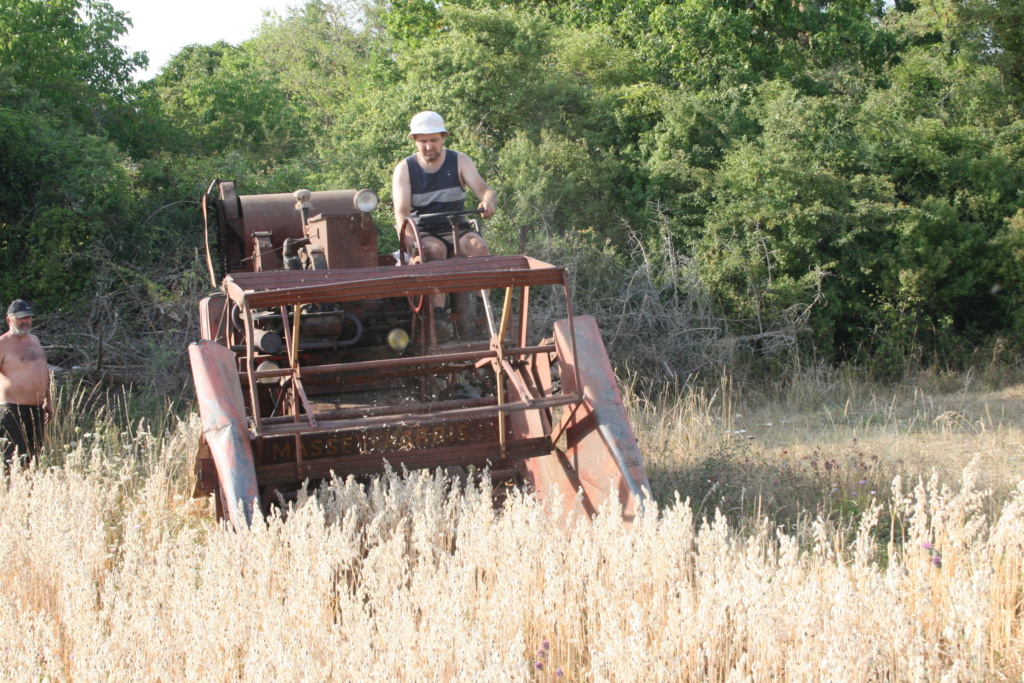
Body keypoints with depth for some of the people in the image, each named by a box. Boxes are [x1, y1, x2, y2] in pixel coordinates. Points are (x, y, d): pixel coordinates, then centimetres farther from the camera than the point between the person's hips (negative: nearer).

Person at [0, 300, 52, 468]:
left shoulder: (34, 340, 16)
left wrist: (47, 402, 24)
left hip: (36, 408, 8)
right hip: (14, 409, -8)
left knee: (34, 455, 9)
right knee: (14, 458, -14)